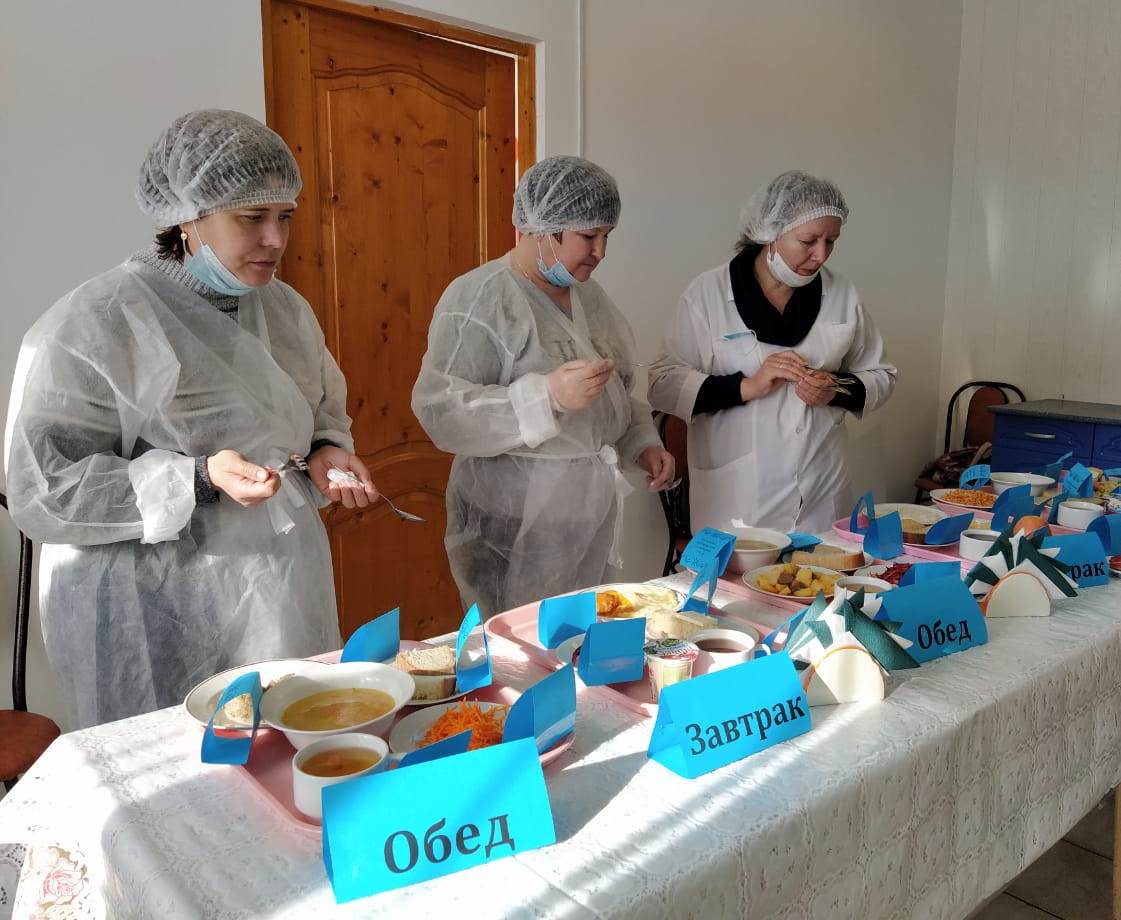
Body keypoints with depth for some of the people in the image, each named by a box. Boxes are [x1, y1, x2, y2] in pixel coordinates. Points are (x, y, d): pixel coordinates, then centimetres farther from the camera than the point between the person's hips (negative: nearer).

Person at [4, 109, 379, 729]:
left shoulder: (285, 308, 7)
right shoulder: (93, 327, -13)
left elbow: (323, 412, 20)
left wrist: (325, 453, -3)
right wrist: (199, 480, -24)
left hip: (287, 600, 6)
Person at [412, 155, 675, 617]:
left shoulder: (588, 293, 12)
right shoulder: (479, 298, -14)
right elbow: (439, 411, -21)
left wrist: (642, 441, 8)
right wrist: (546, 396, -30)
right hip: (516, 531, -7)